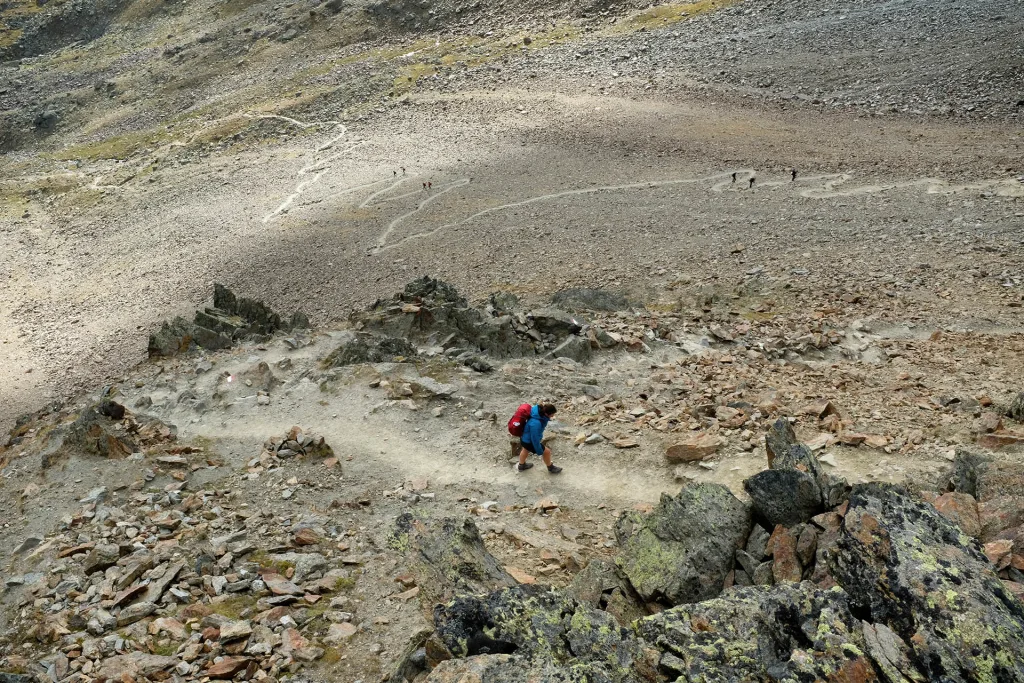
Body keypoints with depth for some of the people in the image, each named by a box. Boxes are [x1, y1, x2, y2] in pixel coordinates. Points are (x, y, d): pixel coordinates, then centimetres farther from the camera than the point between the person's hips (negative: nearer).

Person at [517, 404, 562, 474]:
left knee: (526, 450, 33)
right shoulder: (535, 424, -44)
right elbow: (535, 439, -30)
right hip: (529, 441, -8)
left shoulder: (540, 410, -20)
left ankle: (521, 466, 61)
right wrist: (539, 452, -15)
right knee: (546, 452, 11)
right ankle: (551, 468, 39)